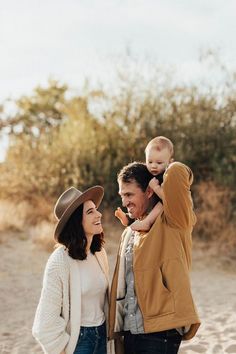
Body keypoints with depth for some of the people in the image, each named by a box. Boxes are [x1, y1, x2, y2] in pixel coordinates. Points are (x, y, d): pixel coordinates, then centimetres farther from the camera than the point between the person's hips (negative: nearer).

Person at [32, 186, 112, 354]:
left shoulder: (99, 253, 1)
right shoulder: (60, 260, -18)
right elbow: (47, 320, -17)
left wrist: (109, 332, 9)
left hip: (101, 334, 5)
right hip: (77, 339, -5)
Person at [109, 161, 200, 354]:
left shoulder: (169, 226, -8)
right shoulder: (129, 233, 15)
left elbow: (178, 172, -22)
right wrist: (115, 330, 14)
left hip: (159, 334, -7)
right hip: (129, 333, 7)